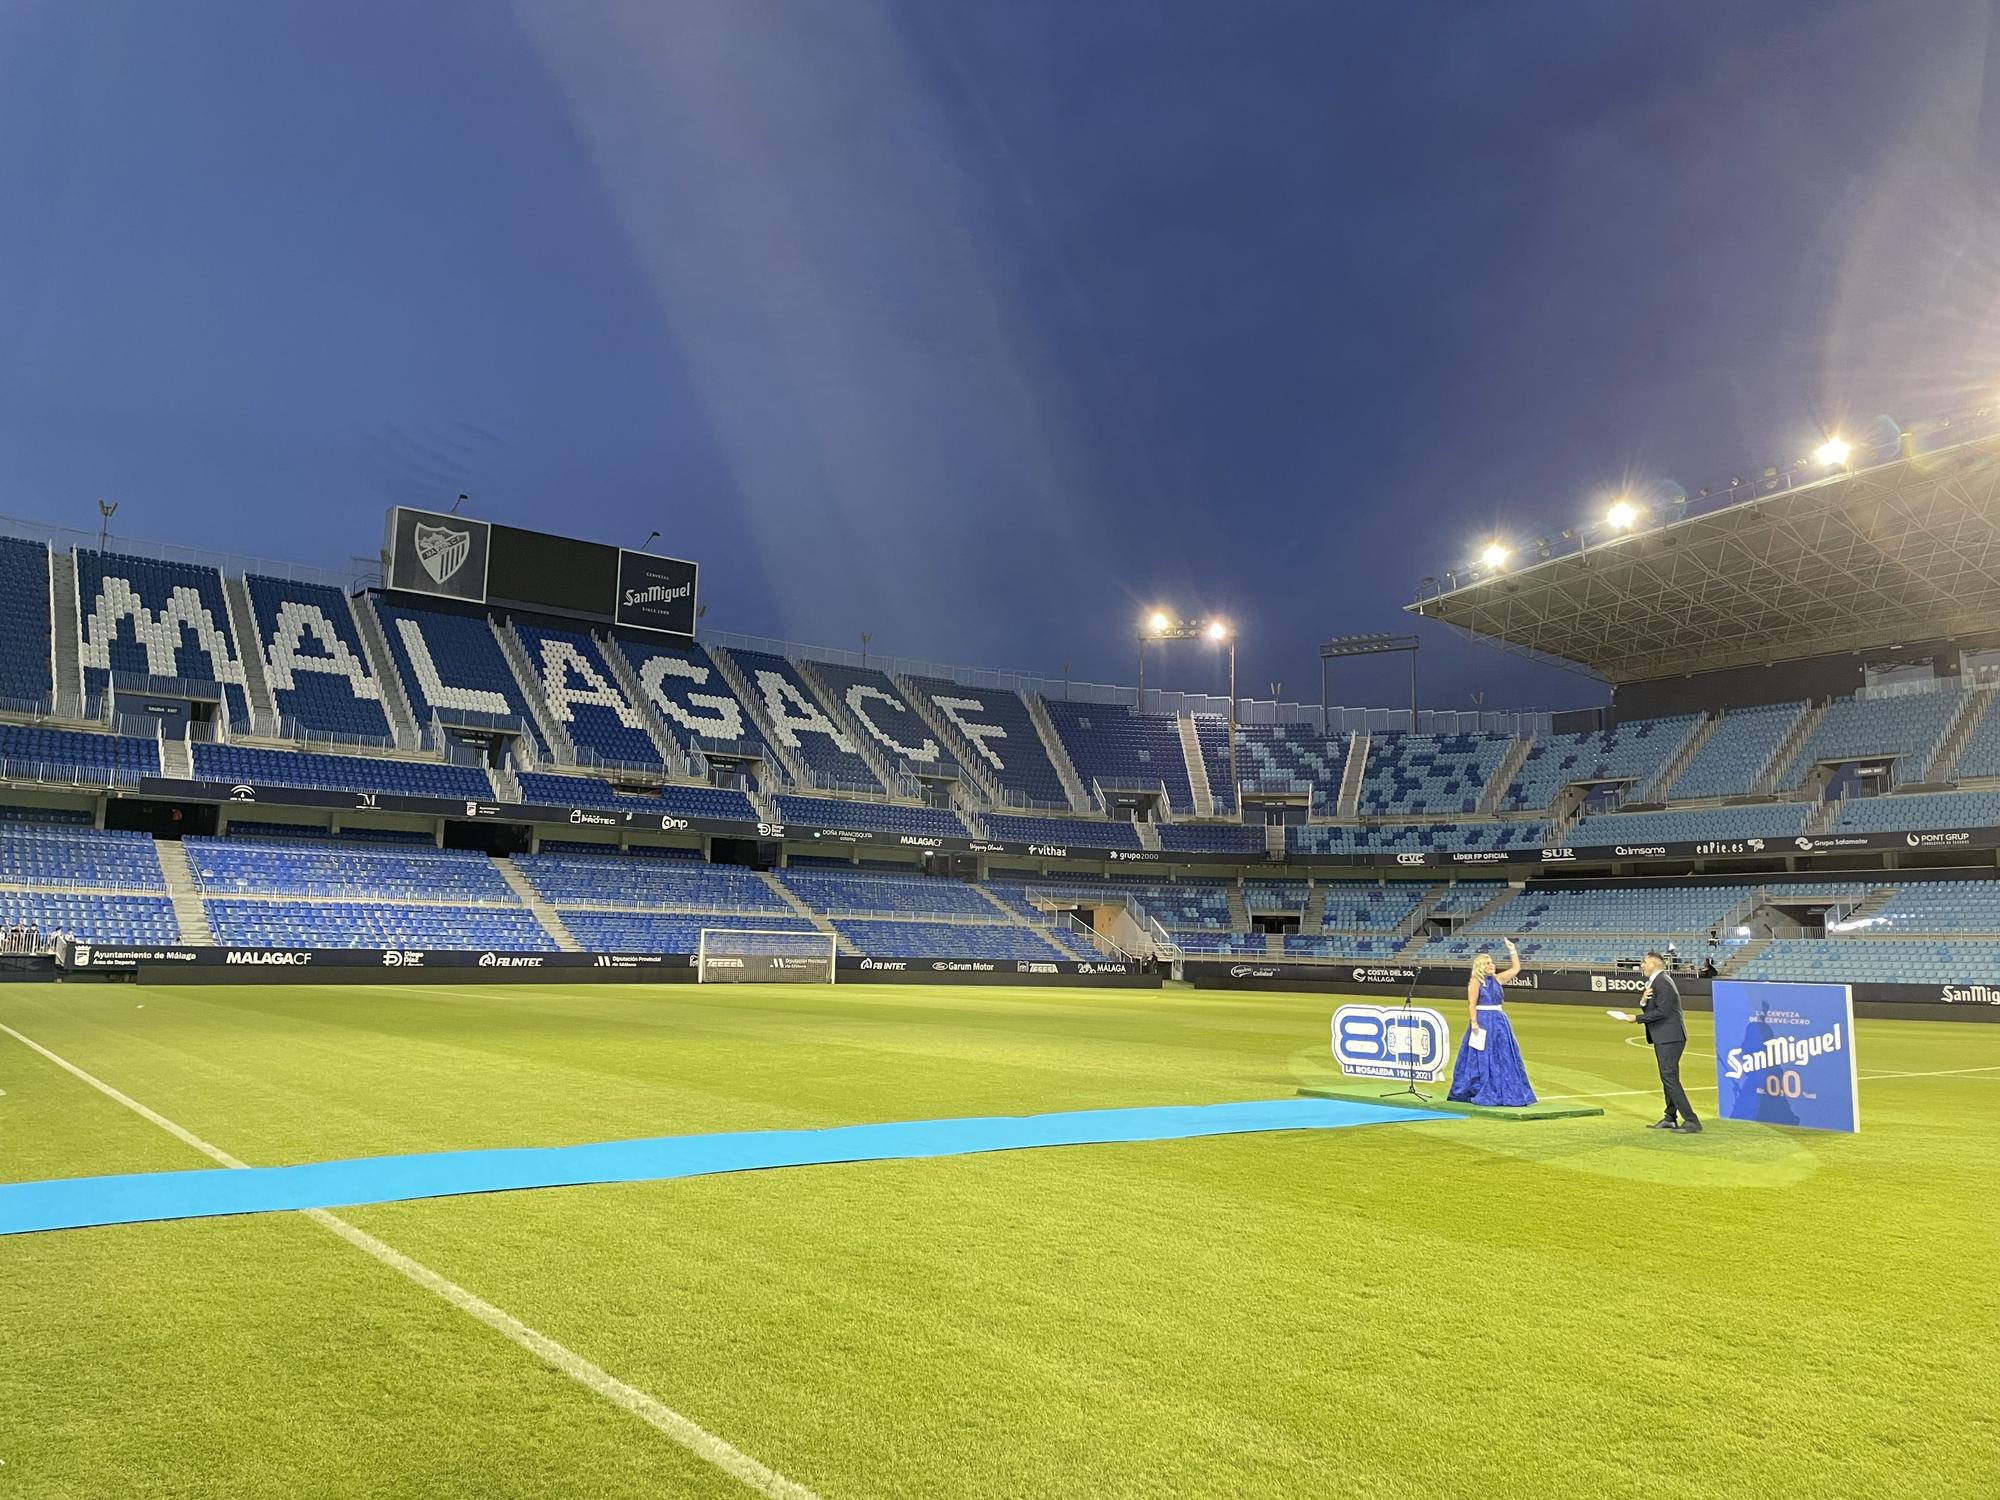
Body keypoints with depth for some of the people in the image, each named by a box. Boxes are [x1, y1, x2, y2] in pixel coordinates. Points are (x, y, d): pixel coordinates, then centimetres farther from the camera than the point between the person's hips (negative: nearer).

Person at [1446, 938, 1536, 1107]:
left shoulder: (1497, 979, 11)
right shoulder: (1475, 981, -8)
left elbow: (1516, 968, 14)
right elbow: (1472, 1004, -14)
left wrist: (1512, 950, 8)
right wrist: (1474, 1022, -22)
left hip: (1499, 1021, 7)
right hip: (1483, 1021, -7)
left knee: (1503, 1057, 9)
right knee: (1481, 1058, -3)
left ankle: (1505, 1092, 17)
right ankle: (1478, 1092, 5)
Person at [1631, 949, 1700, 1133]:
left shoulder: (1663, 982, -16)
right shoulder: (1654, 982, 16)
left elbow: (1662, 1012, -22)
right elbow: (1651, 1010, 15)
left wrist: (1638, 1018, -15)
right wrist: (1644, 1001, -6)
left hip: (1670, 1038, -11)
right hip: (1663, 1038, 11)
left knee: (1670, 1078, -13)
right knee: (1668, 1078, 16)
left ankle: (1691, 1121, -13)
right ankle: (1670, 1118, 25)